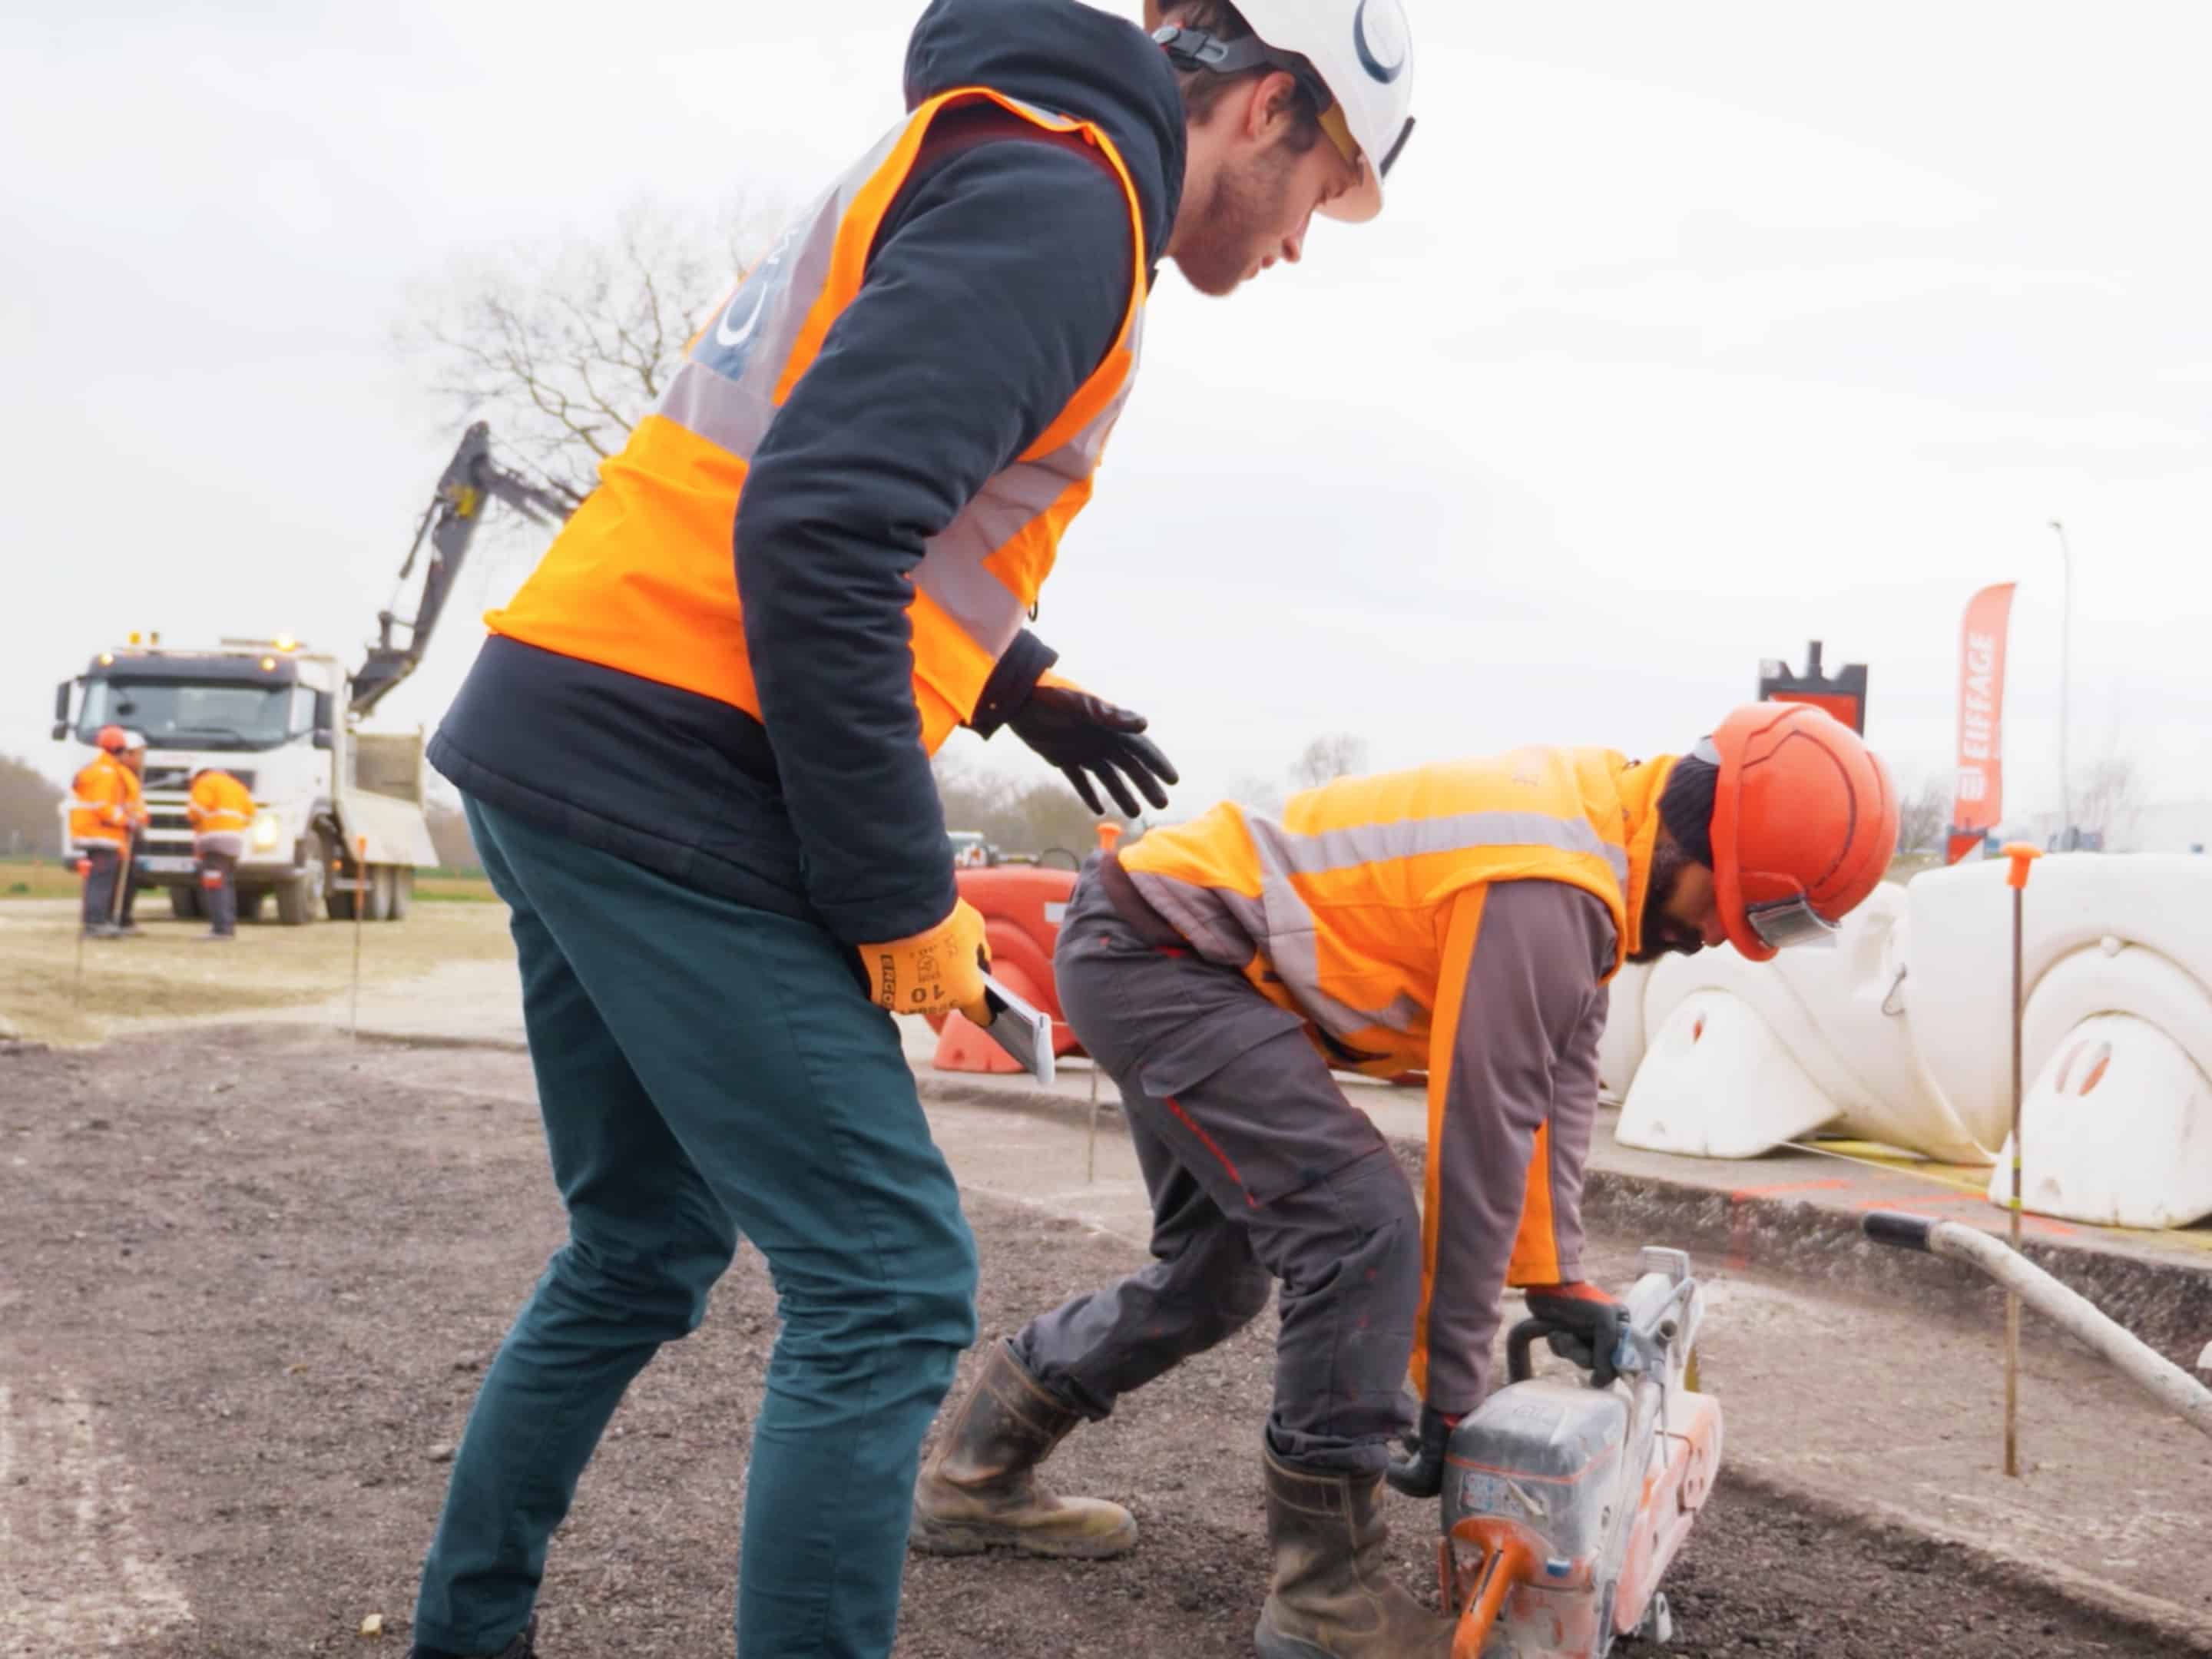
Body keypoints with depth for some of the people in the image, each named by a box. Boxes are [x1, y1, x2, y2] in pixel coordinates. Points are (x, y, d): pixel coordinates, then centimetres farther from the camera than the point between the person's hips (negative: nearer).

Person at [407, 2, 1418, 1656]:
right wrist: (905, 905, -16)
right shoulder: (1064, 196, -11)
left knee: (643, 1253, 20)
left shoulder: (970, 165, 20)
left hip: (560, 766, 10)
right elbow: (817, 537, -22)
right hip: (671, 792, -10)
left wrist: (1021, 684, 25)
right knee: (891, 1285, -4)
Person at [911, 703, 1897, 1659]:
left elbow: (1560, 1074, 10)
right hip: (1156, 952, -11)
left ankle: (973, 1479, 30)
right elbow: (1483, 1137, -21)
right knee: (1361, 1229, -16)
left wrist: (1557, 1277, 8)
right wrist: (1451, 1389, -12)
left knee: (1212, 1275, 18)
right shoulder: (1547, 889, -25)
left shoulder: (1596, 824, 5)